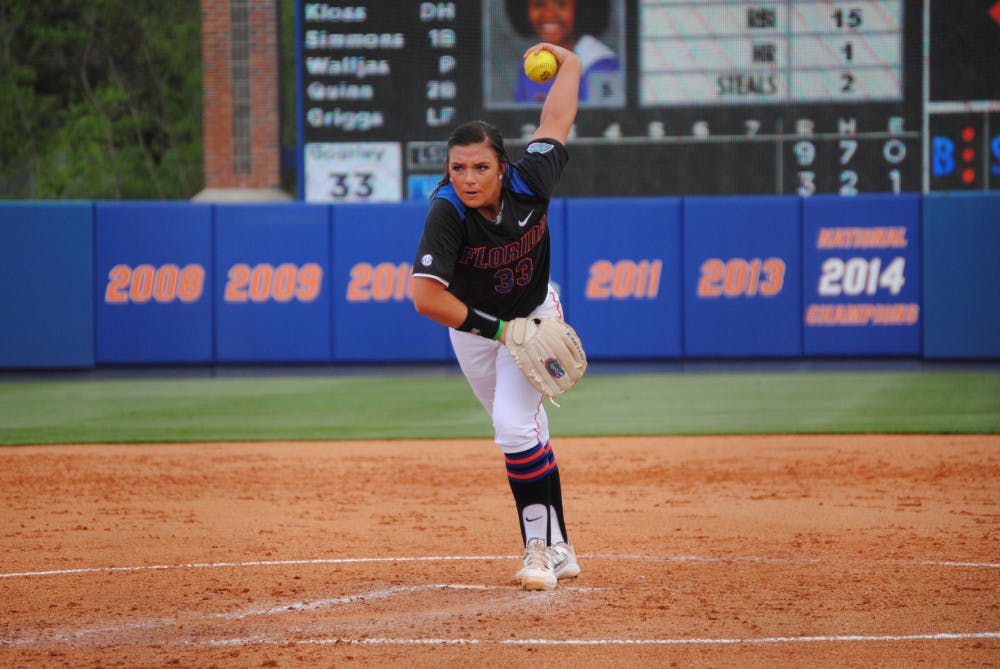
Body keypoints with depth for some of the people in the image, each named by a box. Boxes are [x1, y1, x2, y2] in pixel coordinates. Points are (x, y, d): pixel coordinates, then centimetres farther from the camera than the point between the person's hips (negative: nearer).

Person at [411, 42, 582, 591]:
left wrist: (566, 61, 10)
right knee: (528, 433, 12)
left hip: (533, 317, -1)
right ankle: (558, 548, 25)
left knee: (514, 427, -18)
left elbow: (558, 117, -9)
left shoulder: (530, 184, -27)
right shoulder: (447, 213, -33)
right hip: (472, 326, 1)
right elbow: (426, 298, -40)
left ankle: (539, 548, -9)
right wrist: (499, 330, -33)